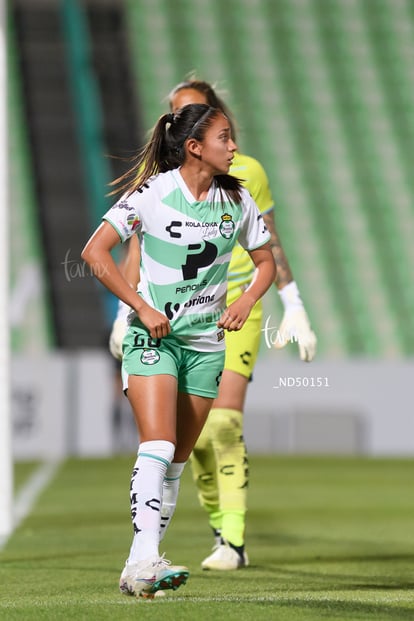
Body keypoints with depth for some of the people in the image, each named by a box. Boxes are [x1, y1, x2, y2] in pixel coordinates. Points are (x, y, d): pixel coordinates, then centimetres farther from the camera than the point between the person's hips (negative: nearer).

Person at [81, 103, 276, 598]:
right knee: (158, 445, -21)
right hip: (152, 334, -5)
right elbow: (94, 252, -12)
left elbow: (265, 261, 16)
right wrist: (143, 308, -15)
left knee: (177, 458, 6)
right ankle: (142, 561, -29)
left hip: (207, 341, 5)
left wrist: (244, 303, -3)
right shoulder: (153, 193, -11)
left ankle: (144, 566, 13)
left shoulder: (237, 200, 3)